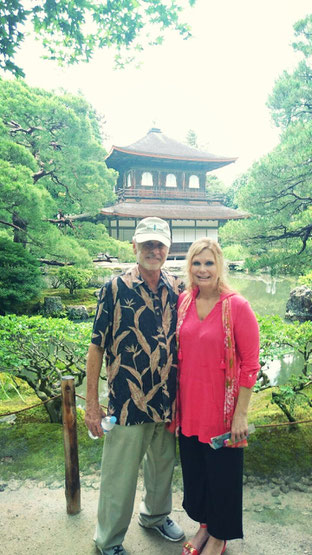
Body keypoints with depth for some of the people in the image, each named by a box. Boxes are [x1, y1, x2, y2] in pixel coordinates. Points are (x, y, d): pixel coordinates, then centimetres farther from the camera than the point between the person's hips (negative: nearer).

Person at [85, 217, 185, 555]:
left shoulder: (177, 289, 0)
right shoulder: (115, 289, -12)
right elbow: (97, 347, -9)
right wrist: (91, 403, -9)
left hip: (168, 399, 5)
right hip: (127, 400, -4)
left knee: (163, 464, 24)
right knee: (120, 474, 12)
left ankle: (156, 516, 52)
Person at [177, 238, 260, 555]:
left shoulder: (237, 306, -16)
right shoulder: (184, 301, -2)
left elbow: (249, 365, -13)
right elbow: (179, 353, 7)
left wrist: (241, 414, -13)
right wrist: (175, 400, 8)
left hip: (222, 411, -4)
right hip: (189, 407, 5)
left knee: (222, 475, 15)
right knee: (193, 470, 21)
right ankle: (204, 525, 48)